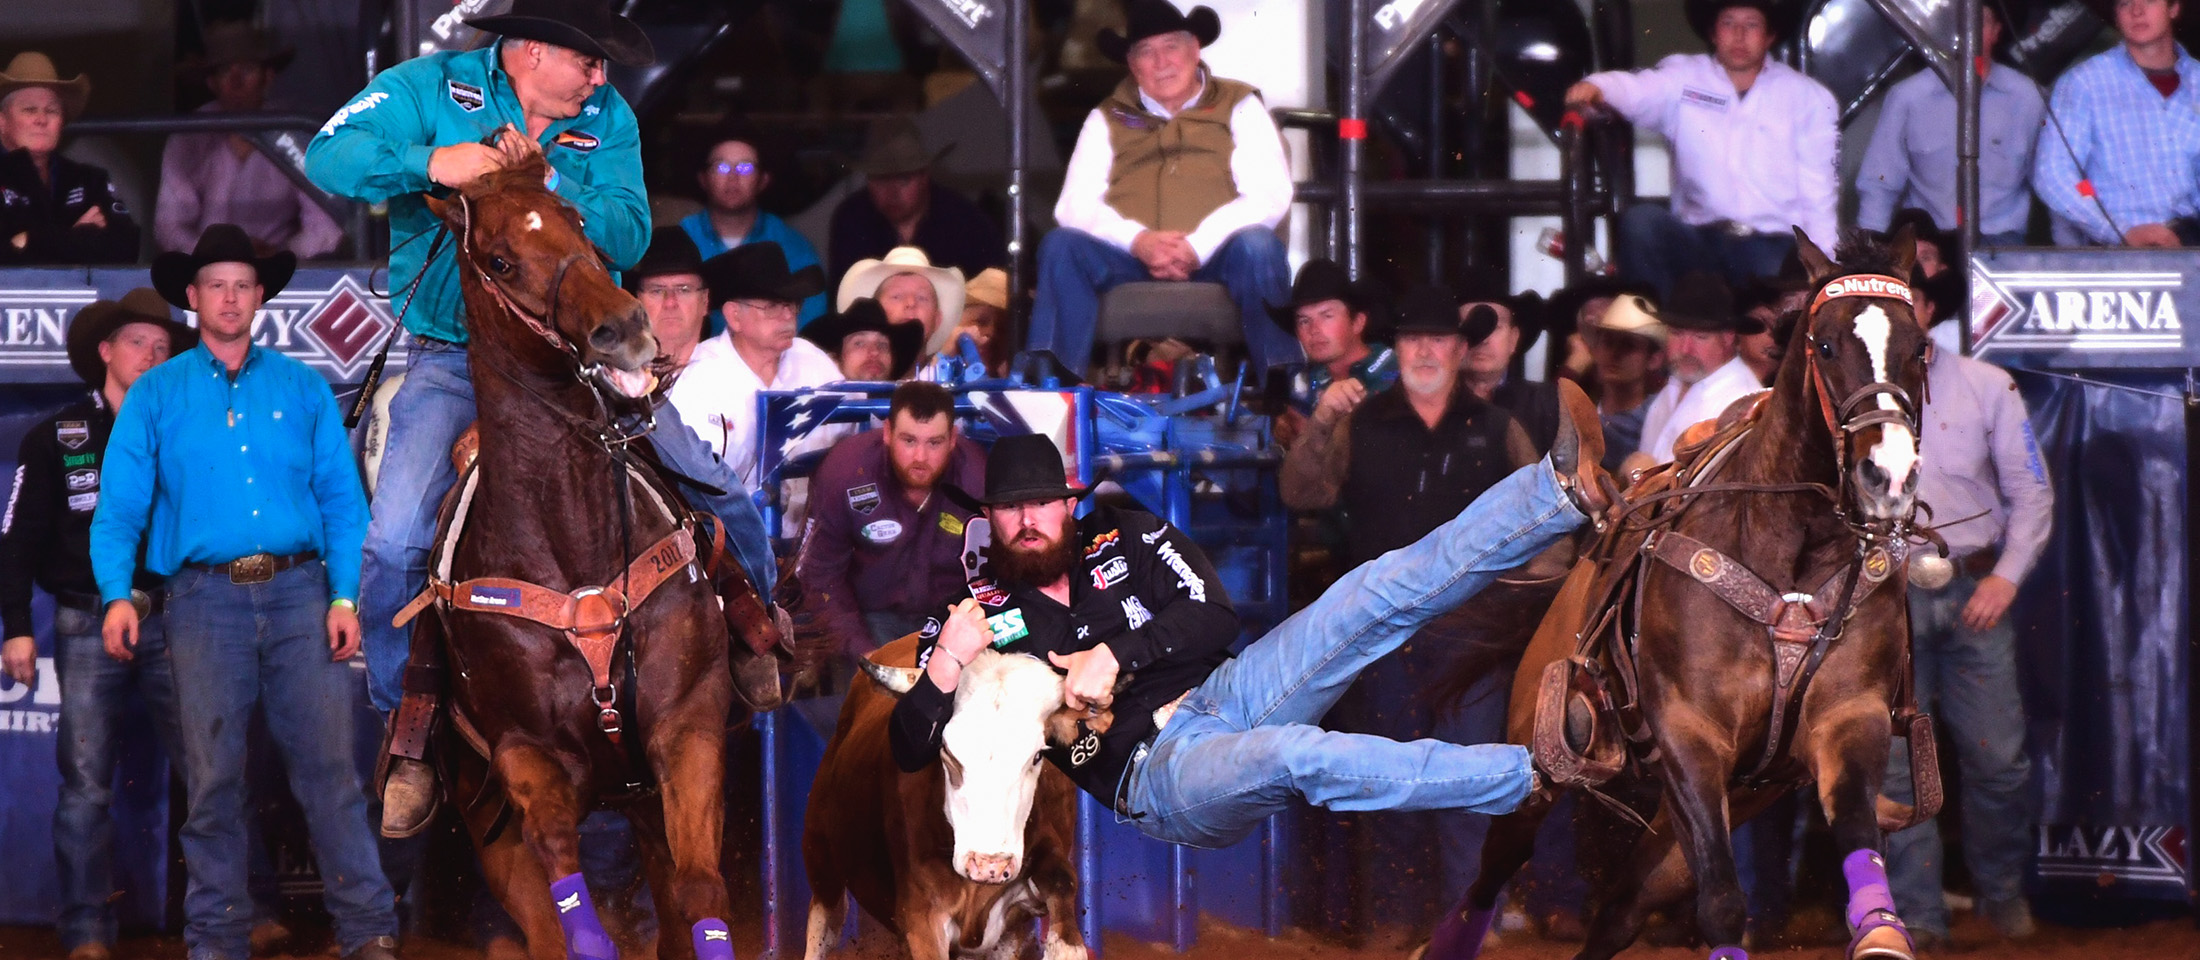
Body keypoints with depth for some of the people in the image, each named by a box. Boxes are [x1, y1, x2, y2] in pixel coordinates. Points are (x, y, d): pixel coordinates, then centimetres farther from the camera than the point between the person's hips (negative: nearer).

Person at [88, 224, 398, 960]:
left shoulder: (302, 390, 12)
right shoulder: (156, 397, 11)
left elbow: (342, 500, 8)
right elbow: (119, 506, 5)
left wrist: (345, 598, -4)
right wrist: (117, 595, -10)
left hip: (298, 593, 0)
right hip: (206, 596, 0)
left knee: (328, 762, -6)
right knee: (213, 774, 0)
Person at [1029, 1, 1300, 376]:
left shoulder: (1239, 107, 12)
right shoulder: (1108, 119, 18)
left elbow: (1270, 195, -2)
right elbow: (1075, 205, 5)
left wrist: (1196, 247, -17)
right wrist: (1139, 241, -15)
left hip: (1215, 260, -2)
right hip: (1130, 266, 2)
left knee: (1256, 247, -34)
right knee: (1061, 248, -25)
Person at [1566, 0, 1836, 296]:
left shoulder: (1808, 97, 14)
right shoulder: (1684, 78, 12)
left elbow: (1817, 193, 9)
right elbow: (1635, 90, -10)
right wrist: (1594, 87, -34)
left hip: (1773, 247, -2)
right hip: (1699, 241, 2)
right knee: (1640, 220, -28)